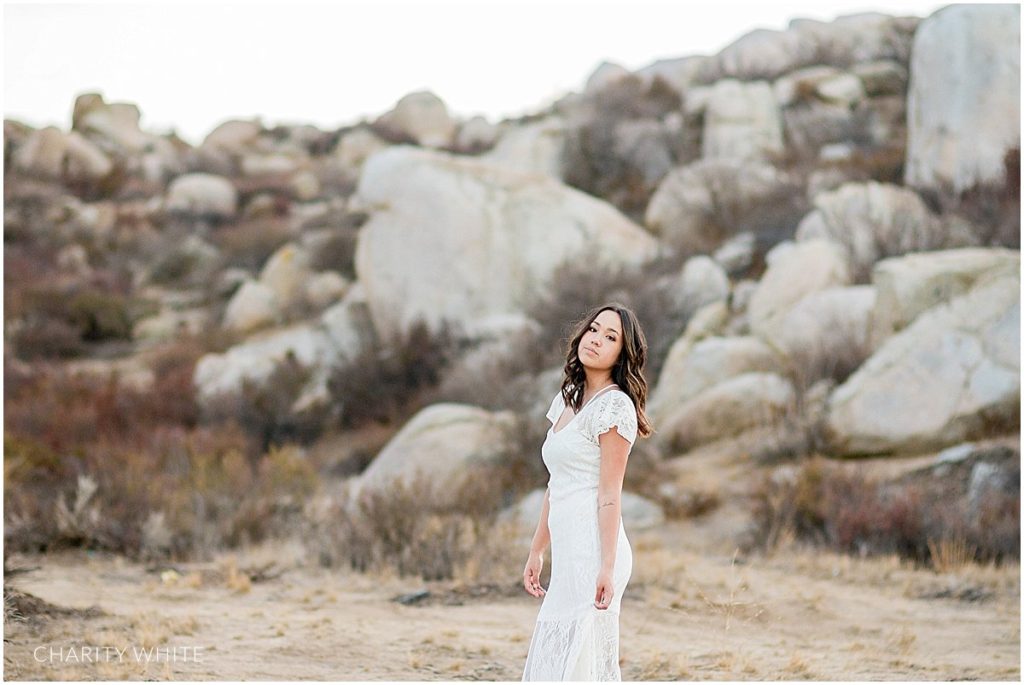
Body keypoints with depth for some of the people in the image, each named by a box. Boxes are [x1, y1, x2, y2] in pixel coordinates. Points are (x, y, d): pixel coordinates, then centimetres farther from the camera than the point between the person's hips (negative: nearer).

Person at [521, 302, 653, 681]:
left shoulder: (614, 405, -8)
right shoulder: (566, 400, 16)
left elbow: (610, 492, -13)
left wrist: (607, 566, -18)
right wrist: (536, 551, 19)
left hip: (593, 549, -9)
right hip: (568, 551, 9)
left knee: (575, 663, -9)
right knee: (556, 660, 11)